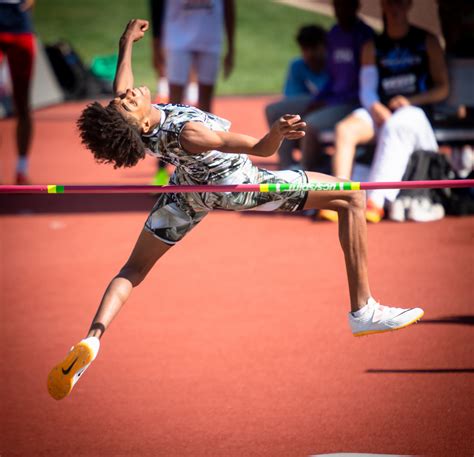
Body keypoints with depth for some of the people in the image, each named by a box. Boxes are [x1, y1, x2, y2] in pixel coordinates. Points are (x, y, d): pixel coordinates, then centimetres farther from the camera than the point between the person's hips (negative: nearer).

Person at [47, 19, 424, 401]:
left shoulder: (124, 121, -23)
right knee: (352, 199, 2)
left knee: (134, 269, 21)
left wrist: (127, 43, 17)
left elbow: (121, 87, 2)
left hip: (189, 188, 6)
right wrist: (277, 132, -57)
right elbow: (260, 148, -36)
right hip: (236, 185, -6)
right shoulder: (186, 133, -42)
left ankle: (92, 338, -5)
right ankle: (363, 310, 3)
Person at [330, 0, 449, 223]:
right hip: (380, 112, 3)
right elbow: (367, 92, 8)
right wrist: (380, 112, -14)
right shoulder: (372, 47, 17)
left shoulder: (427, 42, 10)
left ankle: (376, 201, -47)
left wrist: (411, 100, -11)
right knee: (346, 128, -28)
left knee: (395, 128, -38)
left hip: (416, 110, -3)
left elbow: (443, 88, 5)